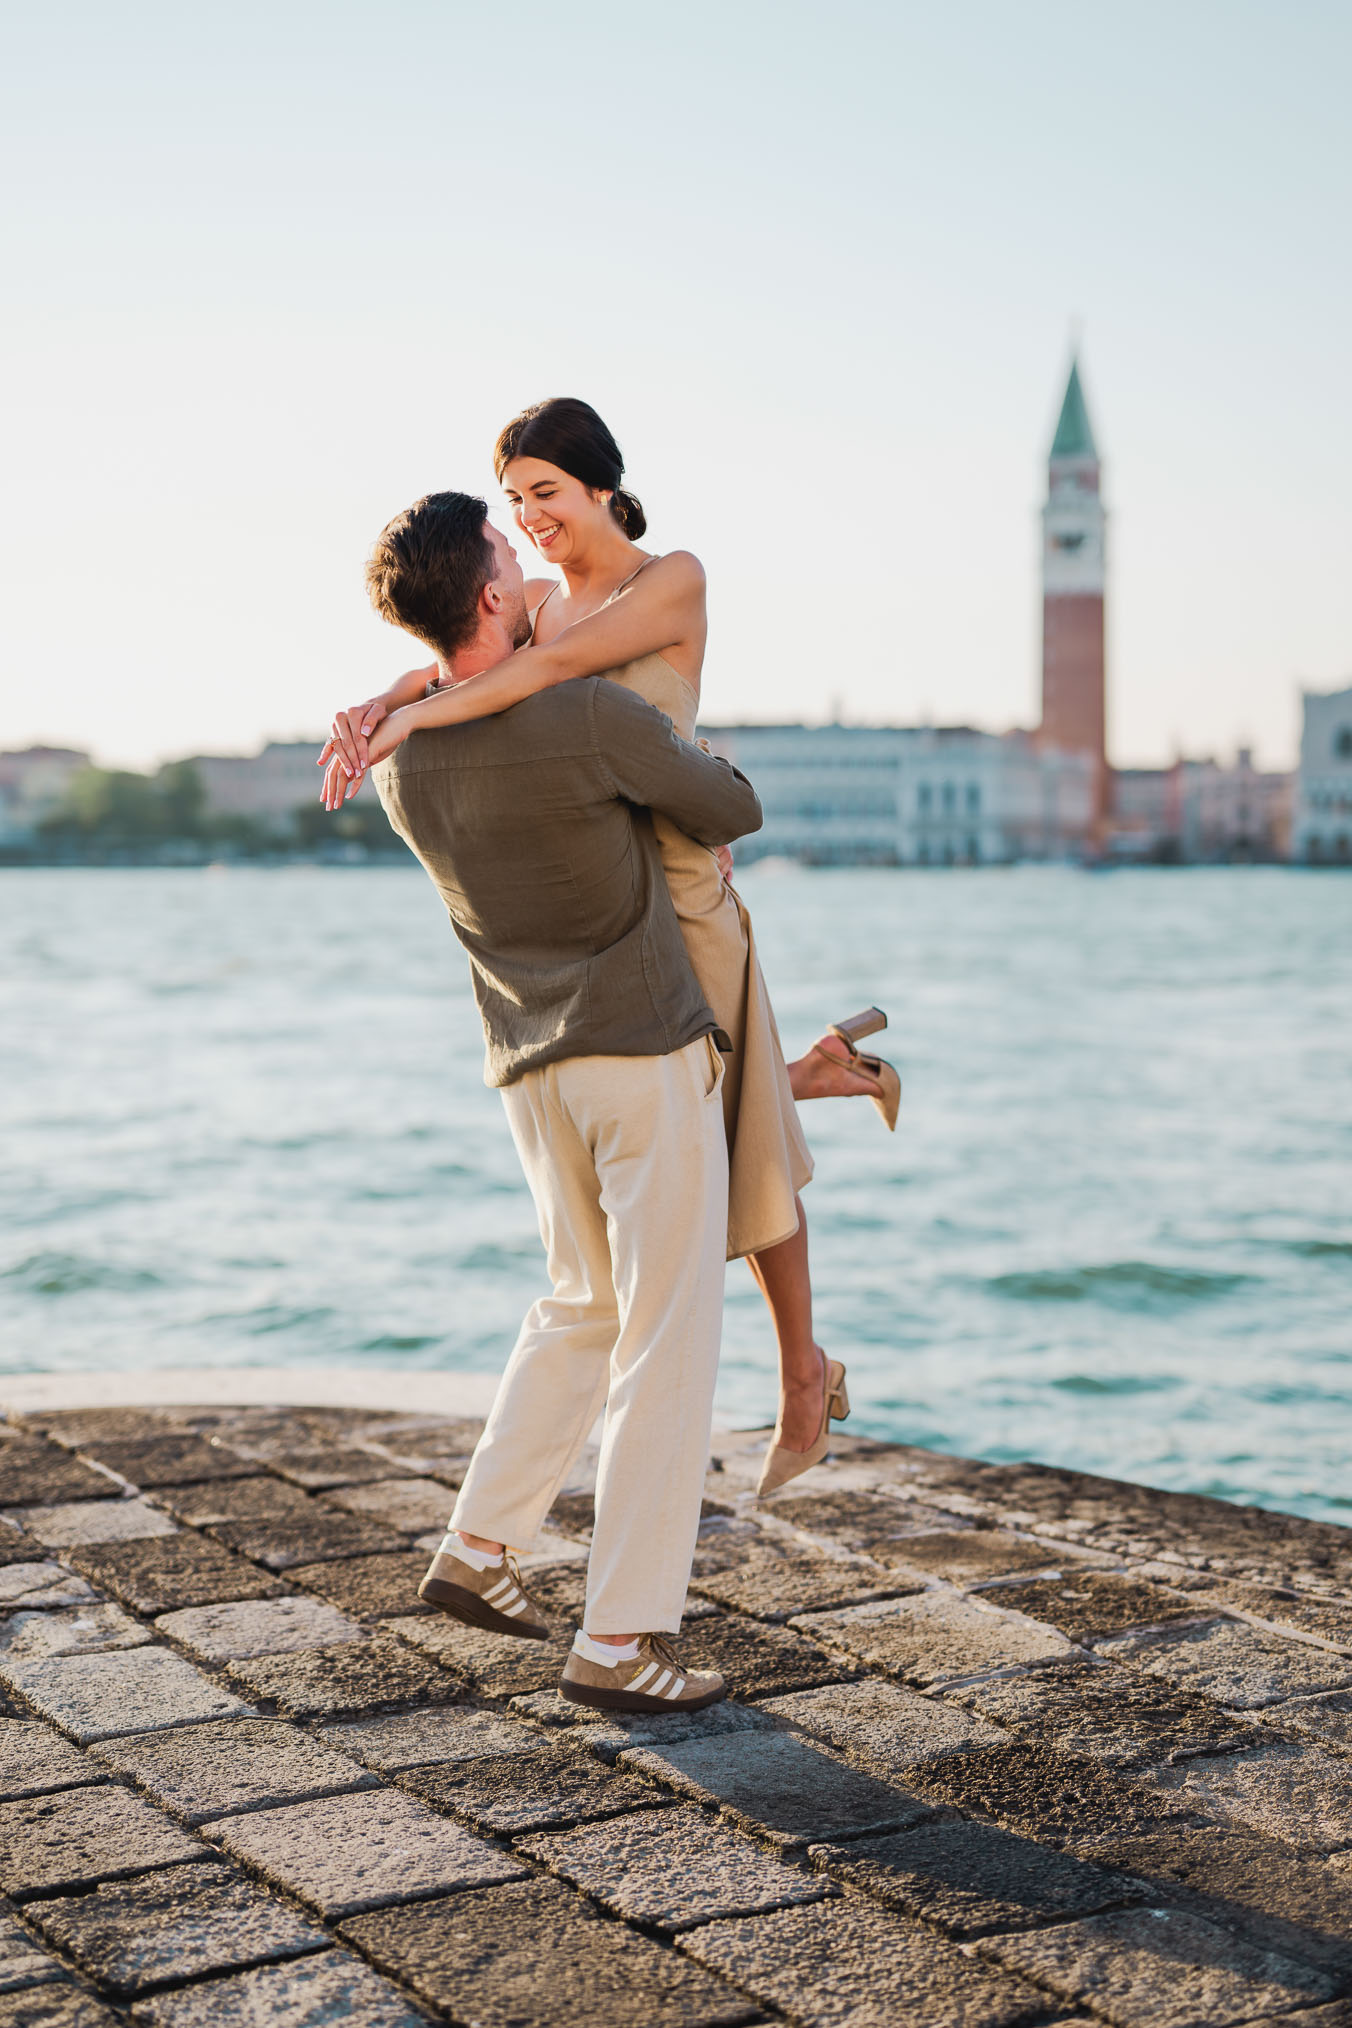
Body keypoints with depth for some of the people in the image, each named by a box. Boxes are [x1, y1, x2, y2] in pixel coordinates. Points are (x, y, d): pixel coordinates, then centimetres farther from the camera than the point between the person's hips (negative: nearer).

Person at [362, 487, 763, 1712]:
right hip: (648, 1054, -7)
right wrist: (703, 773, 19)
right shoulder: (594, 719, -18)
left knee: (586, 1308, 24)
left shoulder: (400, 758, 2)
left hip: (532, 1067, 7)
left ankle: (480, 1549, 26)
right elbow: (734, 814, -2)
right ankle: (622, 1640, 0)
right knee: (668, 1340, -1)